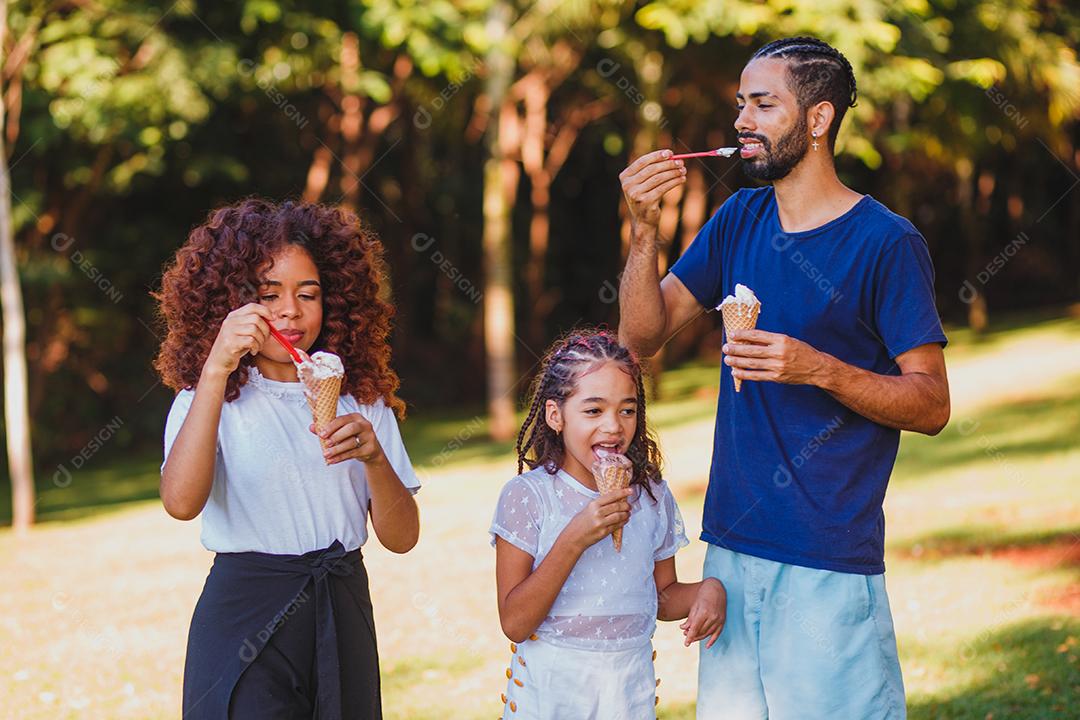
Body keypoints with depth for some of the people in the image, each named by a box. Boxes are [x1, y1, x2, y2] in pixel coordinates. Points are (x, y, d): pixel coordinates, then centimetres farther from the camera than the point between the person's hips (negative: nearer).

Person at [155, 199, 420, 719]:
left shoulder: (362, 399, 7)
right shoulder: (209, 400, -3)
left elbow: (402, 537, 0)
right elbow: (181, 501, -24)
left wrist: (374, 457, -19)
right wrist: (216, 369, -26)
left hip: (344, 615, 4)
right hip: (245, 613, -3)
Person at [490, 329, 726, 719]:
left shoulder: (653, 496, 1)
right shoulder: (527, 496, -13)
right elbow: (515, 624, -17)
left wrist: (706, 591, -9)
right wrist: (575, 540, -26)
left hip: (632, 687, 4)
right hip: (549, 687, -4)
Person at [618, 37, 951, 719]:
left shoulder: (887, 242, -8)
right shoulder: (739, 220, 11)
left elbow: (931, 404, -8)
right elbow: (644, 334, 9)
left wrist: (819, 369, -22)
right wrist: (645, 229, -6)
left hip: (828, 561, -6)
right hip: (732, 542, 6)